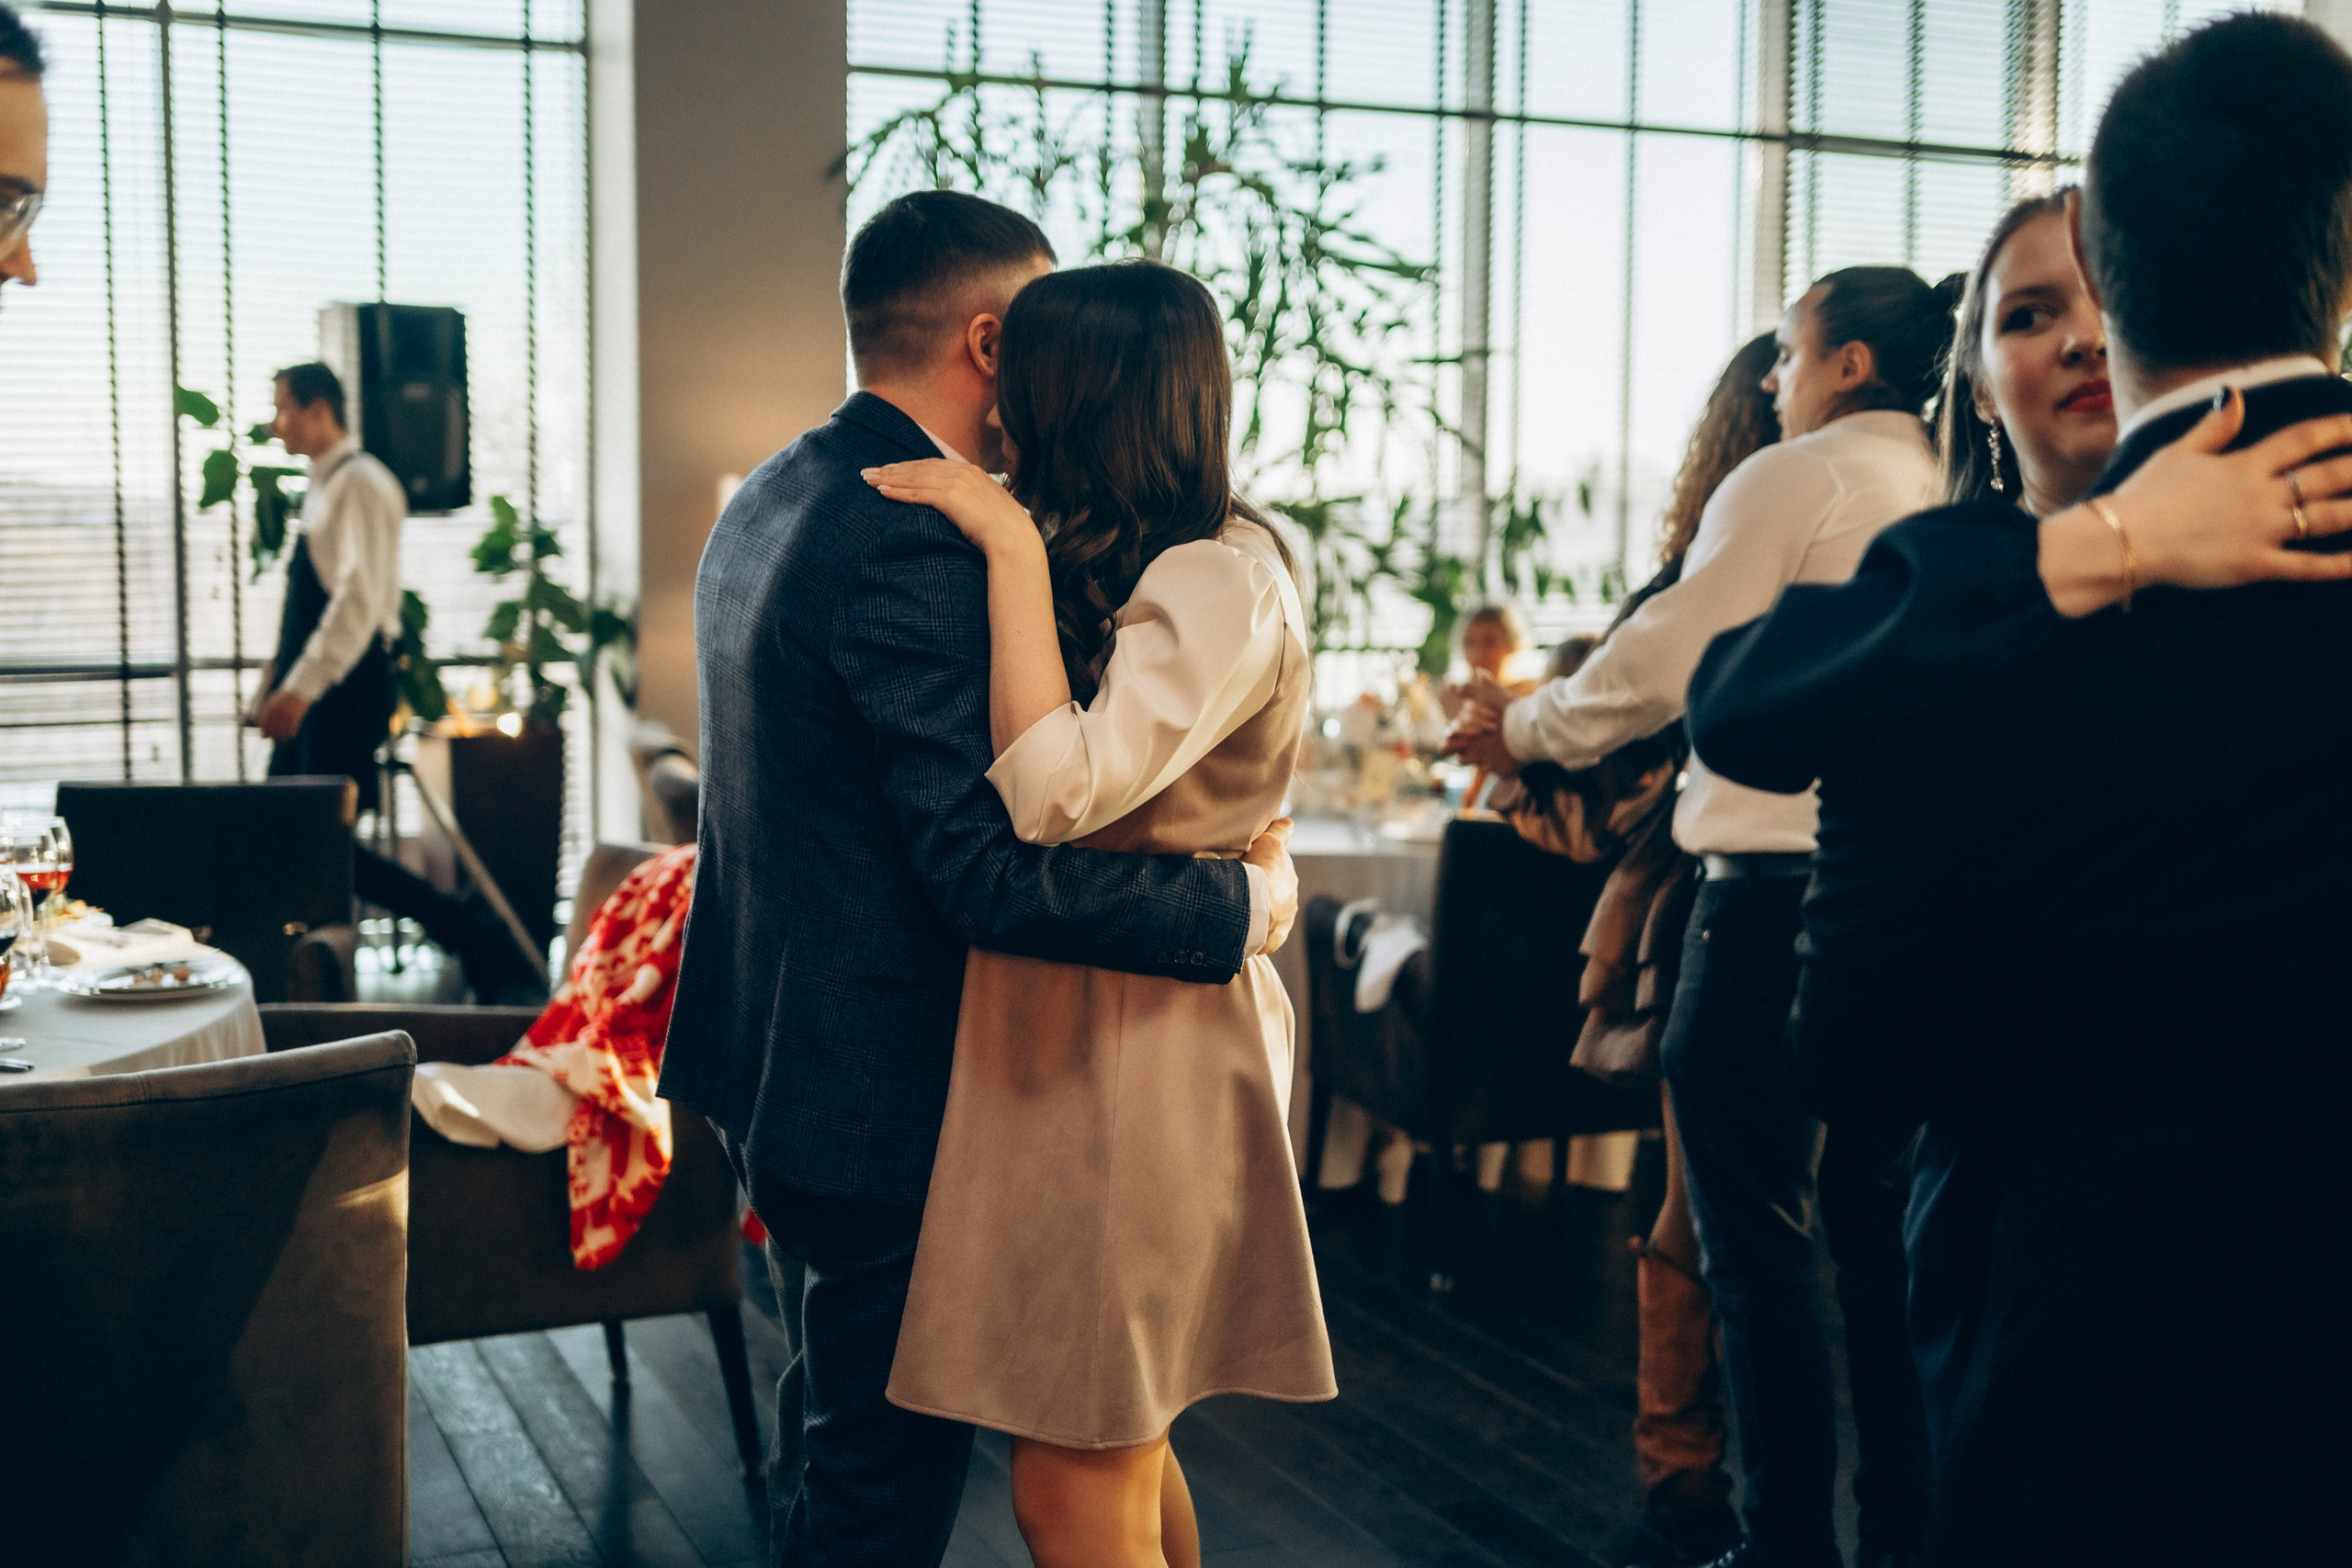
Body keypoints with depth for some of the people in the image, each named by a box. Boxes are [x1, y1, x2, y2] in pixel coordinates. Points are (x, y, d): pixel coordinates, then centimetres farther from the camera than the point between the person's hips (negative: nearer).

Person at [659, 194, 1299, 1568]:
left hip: (783, 1053, 10)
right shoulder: (918, 545, -24)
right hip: (886, 1092, -10)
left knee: (830, 1429, 24)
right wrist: (1243, 902, -18)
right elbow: (992, 869, -29)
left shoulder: (768, 500, 9)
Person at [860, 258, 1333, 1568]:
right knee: (1116, 1447, 20)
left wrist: (1013, 544, -22)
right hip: (1065, 1030, 9)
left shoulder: (1223, 583, -17)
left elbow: (1057, 793, -27)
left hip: (1136, 1051, -9)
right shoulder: (1124, 570, 12)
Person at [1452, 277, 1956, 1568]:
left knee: (1757, 1233, 0)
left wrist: (1524, 732, 6)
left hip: (1782, 884, -7)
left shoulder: (1794, 479, -6)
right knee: (1876, 1223, 14)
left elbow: (1667, 659, -9)